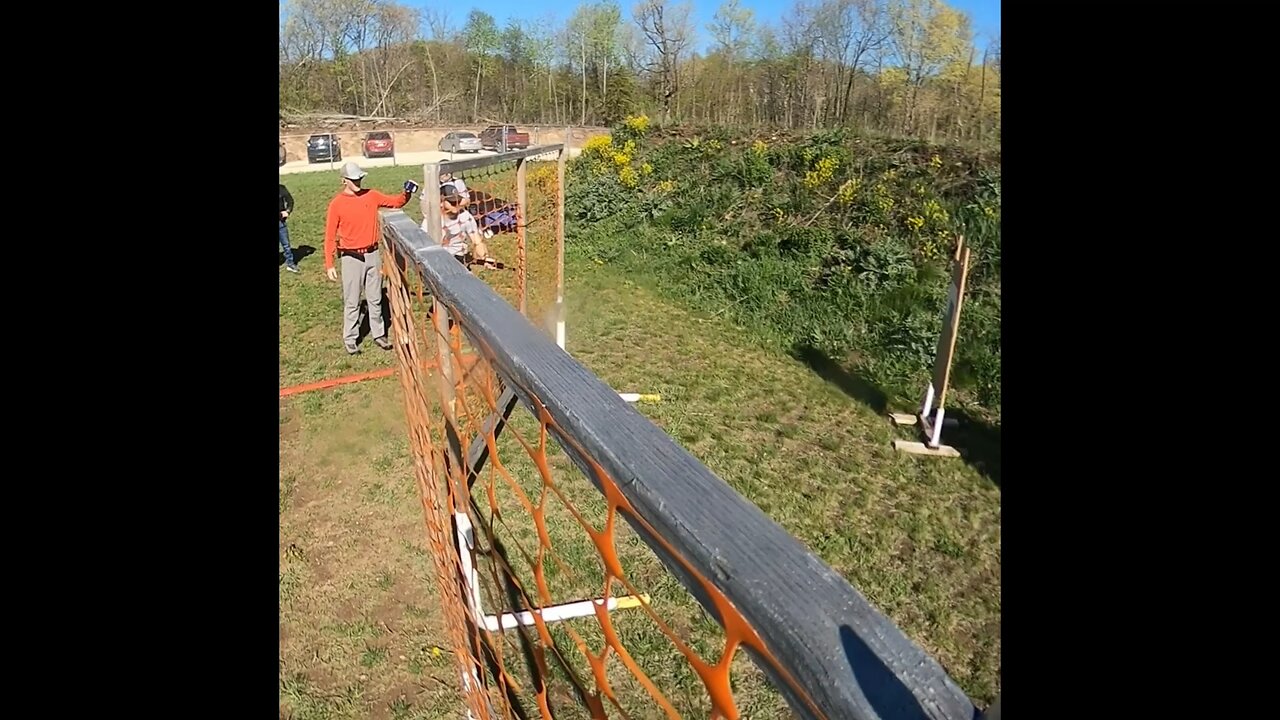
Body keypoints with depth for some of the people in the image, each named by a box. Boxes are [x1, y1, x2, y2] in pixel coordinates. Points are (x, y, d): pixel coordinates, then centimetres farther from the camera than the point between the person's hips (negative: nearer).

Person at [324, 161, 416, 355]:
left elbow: (396, 202, 10)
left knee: (375, 298, 12)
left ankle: (378, 334, 23)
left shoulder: (371, 195, 1)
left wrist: (406, 193, -13)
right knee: (352, 301, 4)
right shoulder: (336, 204, -9)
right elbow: (330, 236, -7)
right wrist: (329, 265, -10)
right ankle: (350, 339, 16)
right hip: (352, 258, -3)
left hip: (373, 254, 4)